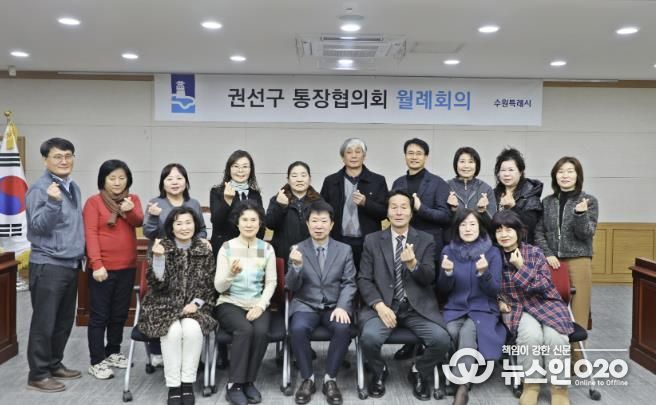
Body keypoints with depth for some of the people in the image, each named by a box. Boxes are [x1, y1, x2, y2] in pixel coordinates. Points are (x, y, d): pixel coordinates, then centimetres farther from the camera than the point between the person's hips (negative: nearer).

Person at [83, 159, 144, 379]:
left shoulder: (133, 199, 8)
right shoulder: (94, 201, -4)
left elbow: (139, 222, -9)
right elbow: (90, 234, -11)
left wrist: (130, 211, -31)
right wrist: (97, 264, -19)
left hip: (127, 267, 4)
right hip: (102, 268, -4)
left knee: (120, 313, 14)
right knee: (99, 315, 2)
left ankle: (113, 352, 29)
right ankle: (97, 362, 8)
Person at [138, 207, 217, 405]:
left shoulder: (205, 250, 3)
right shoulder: (161, 247, -1)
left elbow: (210, 286, 5)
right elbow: (157, 284, -10)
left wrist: (196, 303, -11)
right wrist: (158, 257, -23)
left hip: (194, 306, 1)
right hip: (164, 305, -1)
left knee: (192, 329, -30)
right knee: (173, 331, -31)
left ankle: (188, 384, -17)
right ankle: (173, 386, -19)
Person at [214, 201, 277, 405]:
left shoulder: (267, 249, 4)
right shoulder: (227, 248, -2)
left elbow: (271, 283, 2)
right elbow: (219, 287, -6)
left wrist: (260, 306, -14)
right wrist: (231, 273, -28)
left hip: (257, 305, 2)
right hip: (230, 304, -1)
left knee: (261, 331, -29)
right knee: (245, 329, -32)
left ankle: (249, 381, -10)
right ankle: (234, 384, -17)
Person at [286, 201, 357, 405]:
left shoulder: (344, 250, 6)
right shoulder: (297, 250, 3)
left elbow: (349, 283, 2)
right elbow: (291, 287, -2)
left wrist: (341, 306, -17)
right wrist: (296, 266, -23)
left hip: (334, 306, 0)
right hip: (306, 305, 0)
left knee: (343, 328, -31)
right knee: (298, 328, -31)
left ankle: (330, 379, -11)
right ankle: (307, 378, -10)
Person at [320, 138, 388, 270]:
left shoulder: (377, 181, 4)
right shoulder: (330, 181, 8)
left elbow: (385, 213, 1)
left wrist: (365, 203, -16)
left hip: (368, 243, -1)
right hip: (338, 243, 1)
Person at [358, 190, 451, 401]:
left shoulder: (426, 240, 6)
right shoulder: (372, 240, 6)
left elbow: (429, 279, -2)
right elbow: (364, 279, 1)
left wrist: (413, 264, -24)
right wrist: (379, 305, -16)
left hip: (418, 307, 1)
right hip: (383, 305, 0)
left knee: (442, 340, -24)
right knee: (369, 337, -29)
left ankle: (419, 372, 10)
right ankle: (379, 373, 7)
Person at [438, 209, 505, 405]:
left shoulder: (493, 252, -1)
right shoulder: (449, 250, 4)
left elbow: (495, 290, -6)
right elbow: (443, 289, 4)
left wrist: (484, 273, -25)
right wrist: (447, 272, -17)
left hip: (483, 310, -2)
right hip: (455, 309, 2)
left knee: (467, 332, -32)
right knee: (450, 333, -30)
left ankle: (461, 386, -24)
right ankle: (462, 379, -7)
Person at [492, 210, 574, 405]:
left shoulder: (535, 253, -3)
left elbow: (545, 285, -11)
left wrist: (522, 268, -17)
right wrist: (499, 302, -9)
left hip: (545, 303, 0)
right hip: (516, 308, 0)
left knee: (555, 336, -30)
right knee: (531, 334, -32)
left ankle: (559, 387, -10)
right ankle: (531, 385, -12)